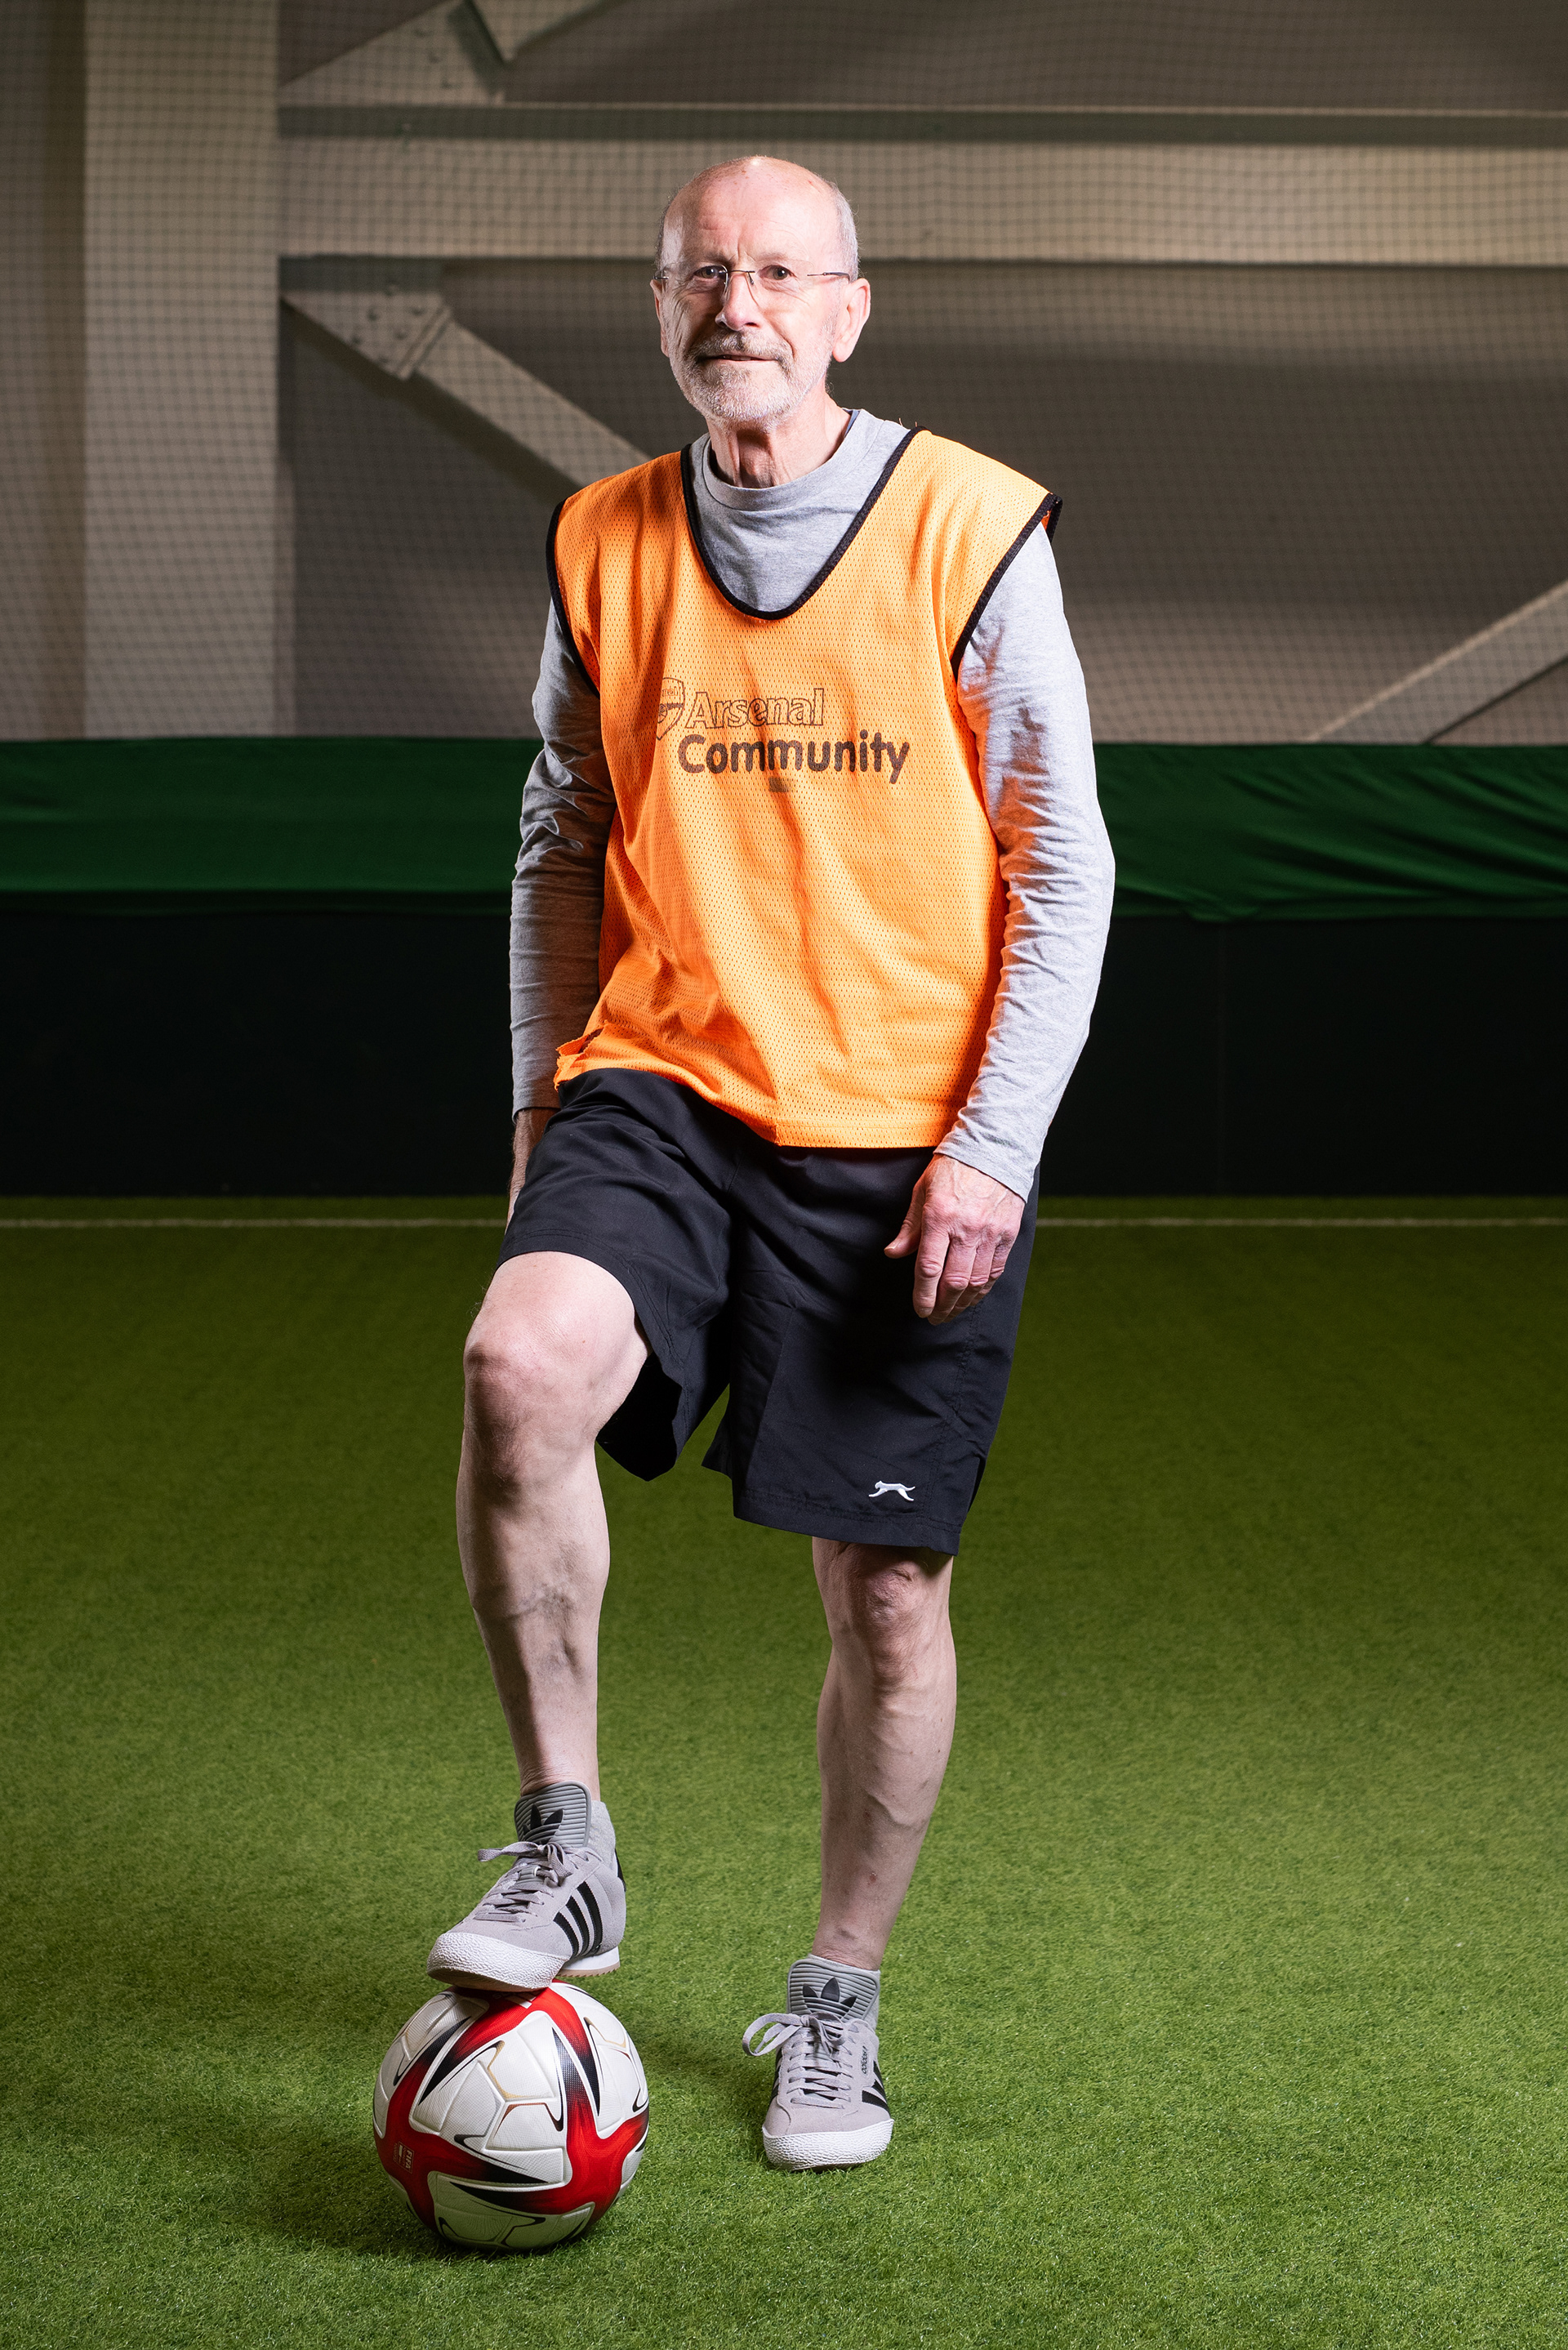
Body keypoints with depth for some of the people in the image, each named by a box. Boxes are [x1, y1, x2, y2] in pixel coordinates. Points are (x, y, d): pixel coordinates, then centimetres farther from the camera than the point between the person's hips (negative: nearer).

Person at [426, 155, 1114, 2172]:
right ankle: (565, 1852, -12)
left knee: (887, 1582, 3)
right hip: (662, 1088, 2)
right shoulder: (604, 545, 8)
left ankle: (839, 2004, 24)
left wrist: (995, 1144, -10)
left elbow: (1063, 865, -2)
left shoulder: (971, 530, -3)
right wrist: (544, 1094, 10)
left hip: (904, 1133, -2)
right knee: (521, 1363, -28)